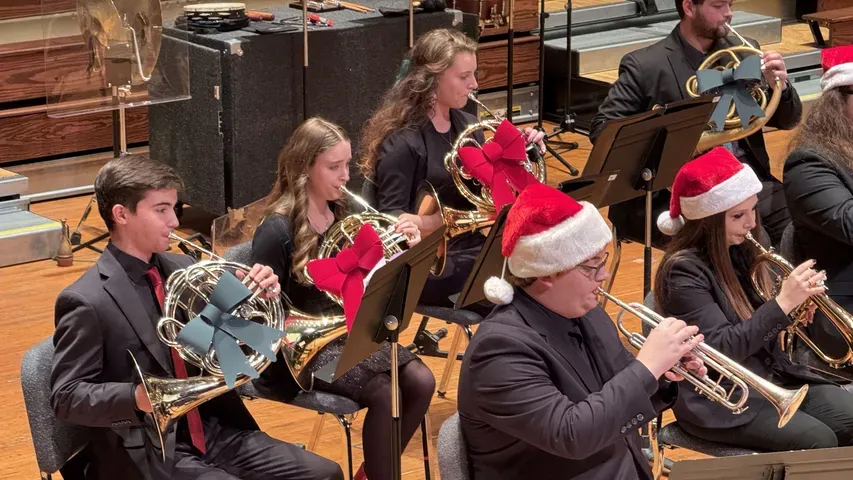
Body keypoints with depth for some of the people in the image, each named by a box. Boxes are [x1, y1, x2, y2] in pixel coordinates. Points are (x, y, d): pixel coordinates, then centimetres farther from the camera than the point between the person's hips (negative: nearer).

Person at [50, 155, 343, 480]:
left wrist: (259, 296, -4)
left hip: (213, 430, 7)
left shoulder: (182, 270, 7)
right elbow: (66, 397, -14)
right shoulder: (88, 301, -12)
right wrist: (136, 398, -31)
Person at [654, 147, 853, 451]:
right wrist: (783, 303, -27)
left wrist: (798, 308, -10)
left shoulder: (746, 250, 6)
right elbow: (721, 348, -23)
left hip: (774, 375, 7)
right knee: (818, 442, -25)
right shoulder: (683, 271, -16)